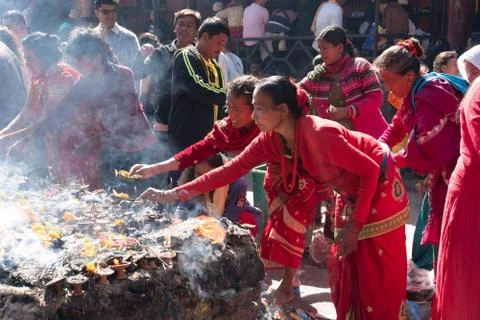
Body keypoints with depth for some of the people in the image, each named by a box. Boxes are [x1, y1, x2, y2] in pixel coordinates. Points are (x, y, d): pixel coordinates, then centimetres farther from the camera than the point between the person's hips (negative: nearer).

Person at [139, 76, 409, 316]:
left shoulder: (320, 134, -35)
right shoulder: (270, 141, -12)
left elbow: (370, 170, -28)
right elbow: (229, 171, -10)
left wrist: (354, 225, -27)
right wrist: (174, 194, -14)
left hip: (379, 184, -7)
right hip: (353, 192, 7)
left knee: (379, 274, -3)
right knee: (349, 267, 12)